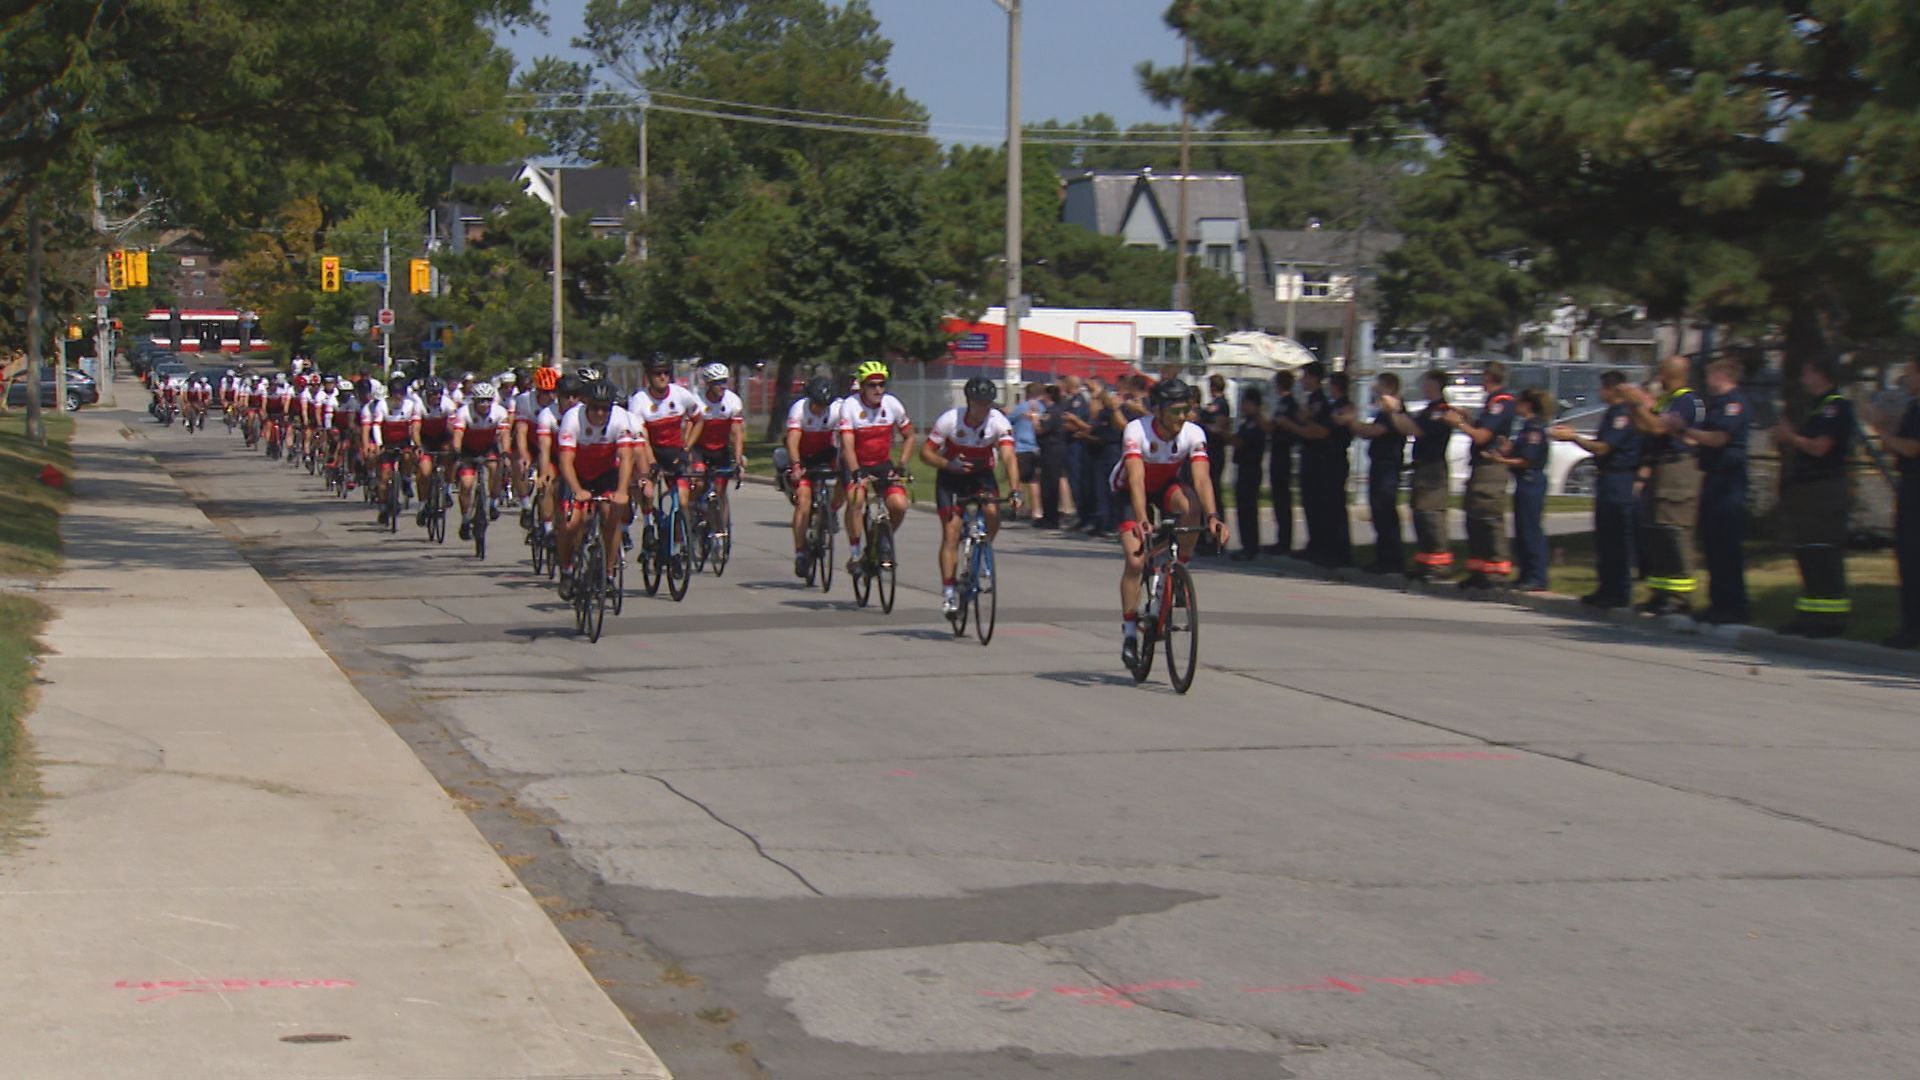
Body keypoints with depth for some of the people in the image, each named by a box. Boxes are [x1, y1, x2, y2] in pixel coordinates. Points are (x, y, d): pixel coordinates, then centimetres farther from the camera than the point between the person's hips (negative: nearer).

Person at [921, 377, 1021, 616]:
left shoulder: (999, 422, -21)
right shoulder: (950, 420, -22)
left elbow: (1009, 457, -30)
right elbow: (925, 452, -17)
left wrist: (1015, 491, -42)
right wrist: (949, 464, -34)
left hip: (982, 475, 1)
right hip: (951, 477, -1)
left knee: (993, 513, -26)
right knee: (951, 532, -11)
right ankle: (949, 590, -7)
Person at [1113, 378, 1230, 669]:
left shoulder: (1194, 434, -24)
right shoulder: (1137, 431, -32)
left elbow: (1201, 478, -34)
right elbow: (1136, 478, -42)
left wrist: (1212, 516, -51)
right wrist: (1141, 520, -56)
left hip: (1166, 487, 2)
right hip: (1130, 493, -2)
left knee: (1191, 503, -34)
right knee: (1134, 560, -18)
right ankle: (1129, 633, -5)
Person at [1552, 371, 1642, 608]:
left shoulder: (1623, 415, -15)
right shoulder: (1611, 414, 17)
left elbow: (1602, 448, -18)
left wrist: (1572, 437, -11)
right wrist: (1572, 435, 19)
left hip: (1619, 483, -10)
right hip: (1608, 481, 10)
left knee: (1617, 539, -6)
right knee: (1604, 538, 14)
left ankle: (1618, 593, -3)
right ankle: (1607, 588, 20)